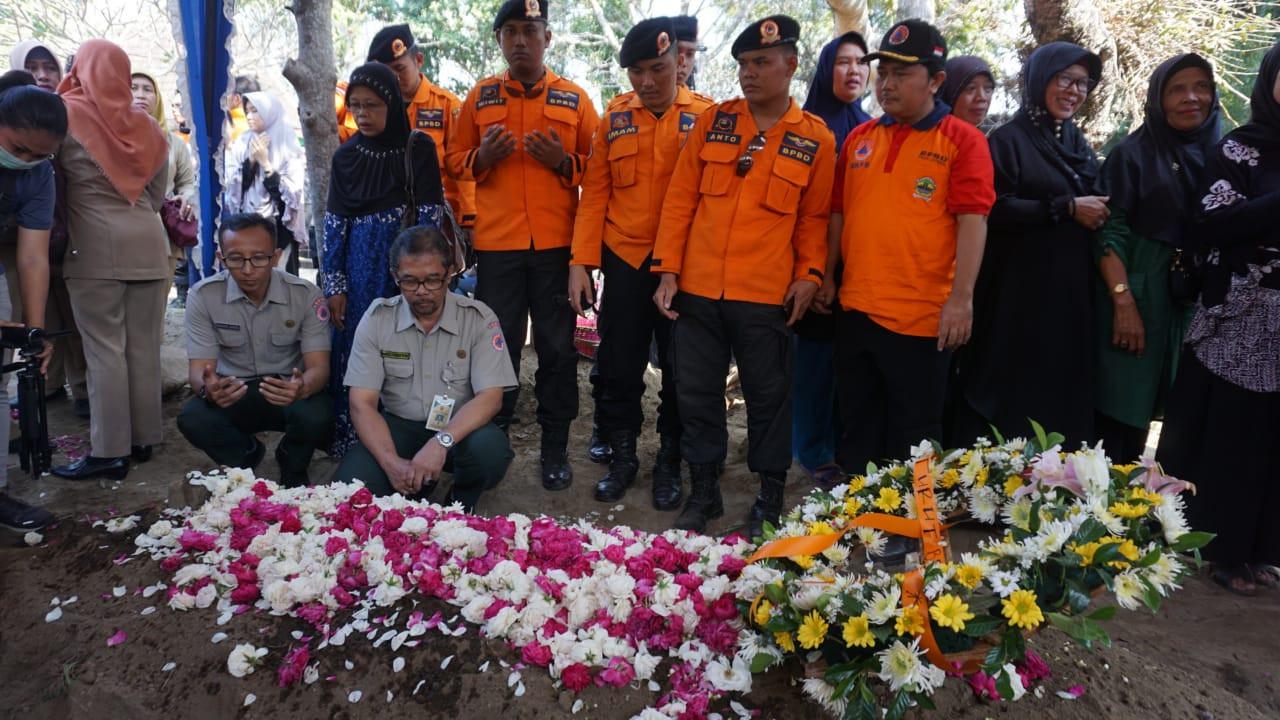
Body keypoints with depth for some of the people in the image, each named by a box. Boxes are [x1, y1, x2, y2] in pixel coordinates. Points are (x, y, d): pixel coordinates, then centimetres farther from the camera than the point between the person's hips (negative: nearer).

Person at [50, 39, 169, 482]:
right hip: (147, 243, 5)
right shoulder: (146, 125, 11)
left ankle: (109, 452, -1)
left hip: (95, 245, -5)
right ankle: (143, 438, 15)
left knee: (104, 350, -3)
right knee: (144, 346, 8)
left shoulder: (67, 116, -3)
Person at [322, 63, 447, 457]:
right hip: (359, 271, 3)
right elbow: (334, 225, 5)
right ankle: (352, 445, 14)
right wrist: (334, 286, -1)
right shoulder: (346, 156, 6)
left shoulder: (419, 149, -3)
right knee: (354, 353, 4)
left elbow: (429, 218, -6)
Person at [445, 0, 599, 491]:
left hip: (557, 244, -1)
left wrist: (564, 161, -13)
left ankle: (555, 449, 16)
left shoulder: (574, 99, 5)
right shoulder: (480, 97, 9)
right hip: (497, 244, 1)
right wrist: (483, 157, -9)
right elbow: (456, 161, 11)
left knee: (557, 347, 4)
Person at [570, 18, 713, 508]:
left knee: (679, 369, 8)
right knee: (619, 366, 9)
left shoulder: (705, 117, -2)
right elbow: (594, 193, 4)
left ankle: (669, 463, 25)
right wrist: (581, 263, -2)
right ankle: (622, 456, 27)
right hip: (624, 260, 2)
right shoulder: (615, 118, 5)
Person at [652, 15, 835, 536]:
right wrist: (668, 269, -1)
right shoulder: (713, 121, 5)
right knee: (696, 392, 10)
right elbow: (680, 199, 4)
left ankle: (770, 499, 25)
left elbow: (815, 218, 5)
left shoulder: (815, 138, 1)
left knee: (769, 396, 9)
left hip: (766, 295, -2)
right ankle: (703, 491, 26)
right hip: (697, 288, 2)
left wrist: (809, 275, -7)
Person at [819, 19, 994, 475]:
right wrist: (826, 277, 10)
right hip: (856, 308, 5)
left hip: (921, 315, -5)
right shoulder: (859, 138, 11)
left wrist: (962, 298, -19)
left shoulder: (962, 140, -4)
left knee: (913, 436, 7)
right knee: (858, 427, 17)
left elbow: (972, 222, -12)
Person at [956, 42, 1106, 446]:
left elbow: (1095, 206, 25)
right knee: (1010, 396, -4)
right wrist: (1067, 208, -15)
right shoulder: (1009, 139, -4)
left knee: (1061, 398, 6)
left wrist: (1097, 213, 4)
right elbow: (996, 209, -15)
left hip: (1071, 293, 7)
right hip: (1018, 294, -6)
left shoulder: (1079, 144, 18)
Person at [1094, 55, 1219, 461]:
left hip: (1192, 299, 5)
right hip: (1136, 291, -5)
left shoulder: (1217, 154, 10)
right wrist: (1124, 301, -20)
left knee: (1147, 403, 9)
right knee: (1118, 403, -6)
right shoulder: (1133, 153, -4)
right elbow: (1109, 232, -11)